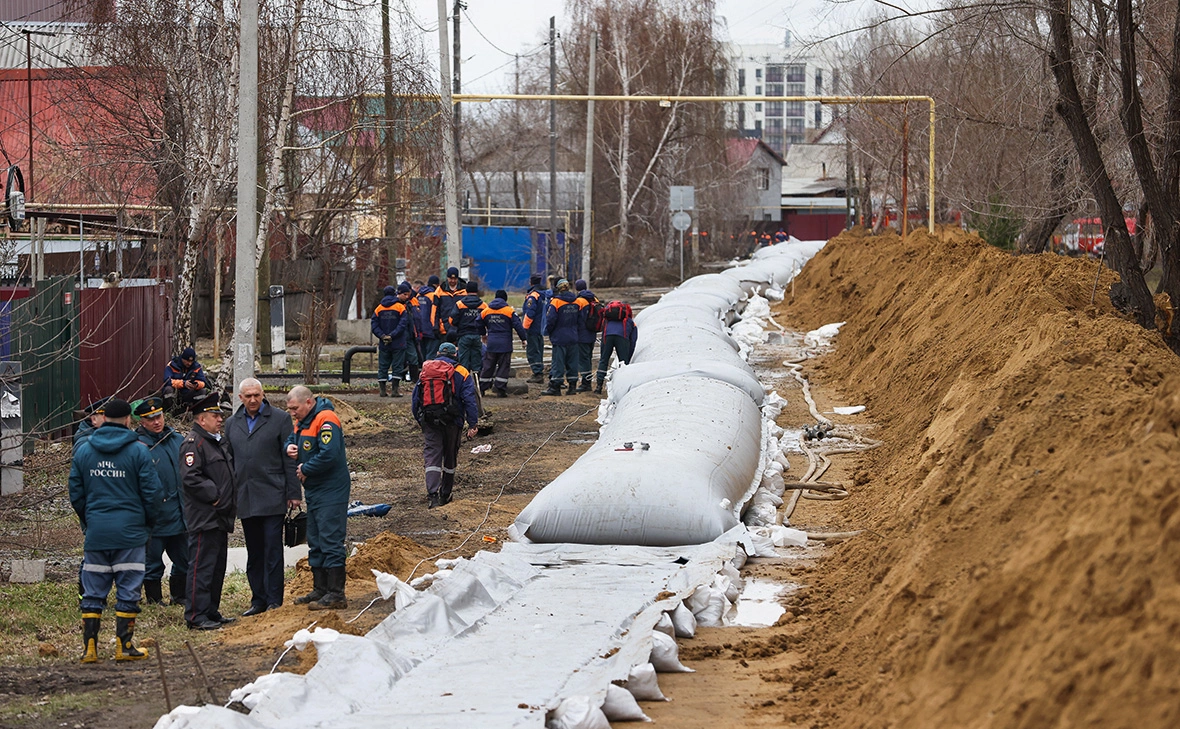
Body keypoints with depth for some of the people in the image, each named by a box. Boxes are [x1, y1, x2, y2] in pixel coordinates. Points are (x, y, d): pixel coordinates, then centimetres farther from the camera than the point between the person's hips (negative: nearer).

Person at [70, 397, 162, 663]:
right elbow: (151, 492, -5)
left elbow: (75, 493, 10)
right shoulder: (137, 451, -6)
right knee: (128, 591, 3)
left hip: (95, 532, 3)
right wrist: (150, 522, 10)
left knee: (93, 593, 7)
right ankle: (124, 646, 4)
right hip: (130, 532, -3)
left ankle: (89, 647, 4)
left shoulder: (83, 450, 5)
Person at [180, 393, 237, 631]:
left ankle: (212, 612, 21)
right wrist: (214, 495, -18)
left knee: (217, 567, 14)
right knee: (201, 566, -9)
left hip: (220, 517, 10)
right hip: (203, 519, -10)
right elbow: (190, 478, -23)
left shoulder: (219, 441, 19)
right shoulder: (193, 443, -13)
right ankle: (196, 616, -8)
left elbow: (228, 474, 29)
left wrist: (230, 500, 14)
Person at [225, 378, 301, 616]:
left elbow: (289, 459, 0)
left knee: (272, 551, -5)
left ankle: (274, 601, -2)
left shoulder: (279, 419, 1)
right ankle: (258, 600, 15)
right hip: (245, 499, 4)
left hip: (272, 496, -4)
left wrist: (293, 493, -5)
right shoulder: (232, 424, 13)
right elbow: (228, 460, 17)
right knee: (254, 554, 9)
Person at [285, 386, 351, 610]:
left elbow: (329, 455, -27)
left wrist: (305, 470, -14)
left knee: (330, 542, -10)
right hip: (314, 491, 10)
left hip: (331, 492, -10)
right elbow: (292, 439, 24)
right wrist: (290, 447, -1)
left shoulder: (326, 421, -18)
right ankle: (320, 589, 22)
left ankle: (336, 594, -9)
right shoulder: (302, 422, 13)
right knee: (315, 542, 14)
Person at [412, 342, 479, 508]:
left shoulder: (425, 370, 12)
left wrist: (419, 420, 24)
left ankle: (432, 494, -20)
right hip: (451, 420, -1)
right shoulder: (461, 373, 2)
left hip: (429, 420, 2)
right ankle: (445, 494, 23)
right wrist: (472, 425, -6)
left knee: (432, 456, -2)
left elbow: (415, 398, 15)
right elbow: (470, 400, -6)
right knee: (450, 457, 14)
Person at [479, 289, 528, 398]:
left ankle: (481, 389, 12)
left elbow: (479, 324, 18)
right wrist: (524, 338, 2)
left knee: (488, 366, 10)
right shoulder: (509, 311, -5)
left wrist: (483, 335, 36)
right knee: (503, 367, 2)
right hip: (505, 343, -3)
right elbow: (518, 325, -7)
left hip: (491, 344, 3)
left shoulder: (486, 311, 7)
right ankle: (500, 390, -2)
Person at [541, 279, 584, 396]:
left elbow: (550, 320, -13)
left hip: (559, 338, -5)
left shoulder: (556, 302, -12)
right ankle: (572, 386, 12)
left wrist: (549, 333, 3)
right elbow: (582, 321, 10)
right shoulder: (577, 303, 4)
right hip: (573, 338, 5)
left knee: (557, 362, -2)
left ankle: (555, 387, -2)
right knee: (572, 362, 10)